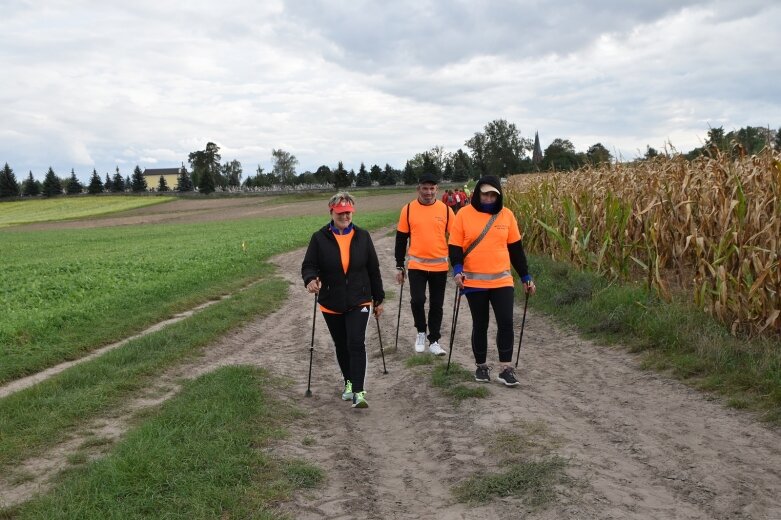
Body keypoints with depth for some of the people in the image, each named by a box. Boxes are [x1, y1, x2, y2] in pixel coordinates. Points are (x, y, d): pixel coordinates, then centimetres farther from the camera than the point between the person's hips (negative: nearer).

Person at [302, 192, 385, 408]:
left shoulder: (362, 236, -1)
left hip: (358, 302, -1)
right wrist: (311, 279, -28)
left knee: (356, 344, -13)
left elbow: (373, 270, 5)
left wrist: (379, 299, 8)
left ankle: (358, 392, -13)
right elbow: (309, 266, -3)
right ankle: (349, 382, 35)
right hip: (331, 304, 1)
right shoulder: (320, 238, -5)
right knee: (341, 346, 14)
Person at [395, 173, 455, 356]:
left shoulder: (446, 210, -1)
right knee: (417, 300, -13)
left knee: (436, 305, 8)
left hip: (440, 266, 1)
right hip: (416, 266, -1)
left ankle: (434, 341, 22)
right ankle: (421, 332, 13)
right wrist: (399, 267, 3)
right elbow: (401, 240, 4)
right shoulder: (408, 209, -2)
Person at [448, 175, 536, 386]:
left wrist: (525, 276, 10)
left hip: (502, 280, 2)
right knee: (480, 325, 8)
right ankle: (481, 366, 24)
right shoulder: (464, 214, -5)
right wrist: (457, 270, -20)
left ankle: (506, 369, 6)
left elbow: (516, 248, 9)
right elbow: (454, 246, -4)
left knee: (506, 322, -4)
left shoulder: (506, 215, 3)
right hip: (474, 282, -1)